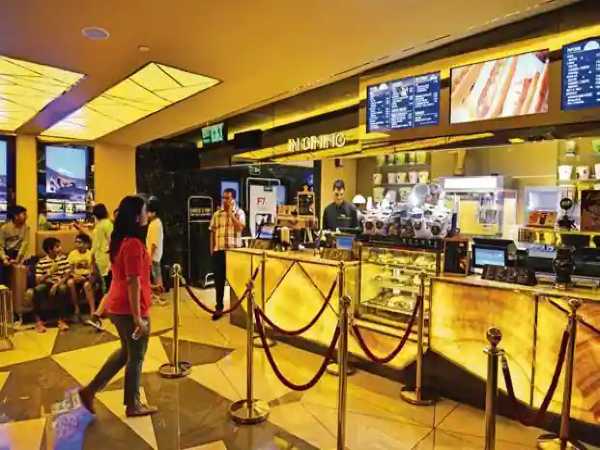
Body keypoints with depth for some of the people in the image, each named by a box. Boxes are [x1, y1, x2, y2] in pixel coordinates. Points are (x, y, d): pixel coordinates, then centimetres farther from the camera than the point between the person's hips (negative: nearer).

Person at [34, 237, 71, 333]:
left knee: (63, 287, -35)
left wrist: (56, 285, -19)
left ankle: (62, 320, -25)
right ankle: (38, 321, -21)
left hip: (59, 285, 0)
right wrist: (49, 273, -26)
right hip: (47, 285, 0)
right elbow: (38, 281, -9)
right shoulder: (41, 262, -3)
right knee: (37, 289, -33)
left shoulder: (63, 259, 2)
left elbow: (67, 275, -4)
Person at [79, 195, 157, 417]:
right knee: (135, 357, 9)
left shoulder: (119, 240, 7)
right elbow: (133, 283, -24)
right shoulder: (133, 244, -22)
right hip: (130, 309, -9)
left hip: (117, 306, 9)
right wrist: (138, 317, -21)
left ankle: (90, 390, 31)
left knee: (126, 352, 25)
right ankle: (133, 405, 25)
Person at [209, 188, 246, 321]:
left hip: (234, 250, -3)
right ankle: (219, 307, 16)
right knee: (219, 280, 6)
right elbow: (212, 232, 12)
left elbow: (240, 227, -16)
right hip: (218, 251, 3)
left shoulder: (239, 212, 1)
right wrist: (211, 249, 6)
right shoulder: (217, 214, 10)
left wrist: (230, 213, -14)